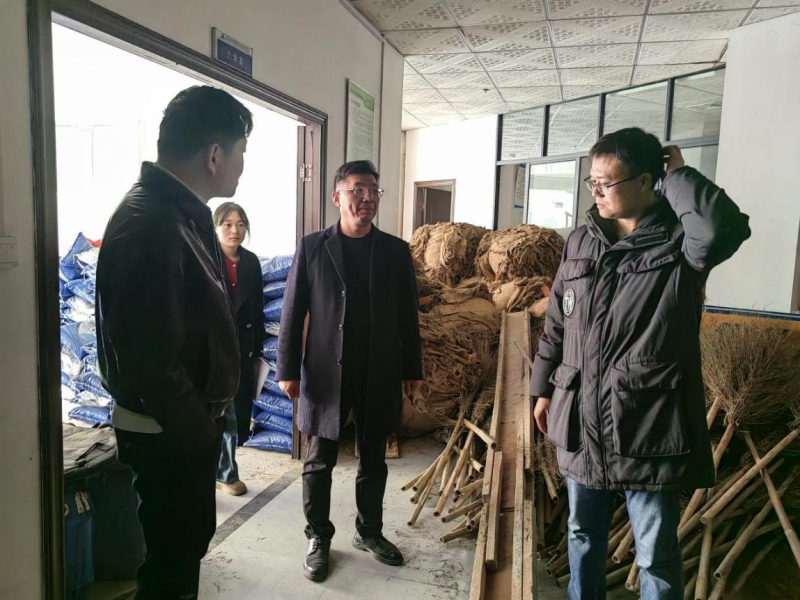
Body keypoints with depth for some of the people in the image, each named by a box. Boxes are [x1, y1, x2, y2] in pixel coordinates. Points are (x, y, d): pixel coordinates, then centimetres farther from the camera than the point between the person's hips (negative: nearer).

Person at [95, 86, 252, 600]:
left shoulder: (182, 213, 7)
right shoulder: (149, 226, -26)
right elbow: (154, 362, -28)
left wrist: (206, 423, 15)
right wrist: (201, 434, -14)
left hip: (185, 426, 9)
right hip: (169, 435, -9)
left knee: (188, 542, 24)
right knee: (173, 557, 10)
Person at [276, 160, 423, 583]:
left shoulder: (396, 250, 3)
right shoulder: (312, 247, -3)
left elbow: (407, 315, 6)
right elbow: (292, 312, -2)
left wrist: (412, 369, 6)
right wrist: (288, 370, -4)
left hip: (380, 375, 2)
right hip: (327, 374, -2)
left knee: (373, 460, 16)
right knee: (319, 464, 10)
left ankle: (369, 532, 36)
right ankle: (318, 539, 30)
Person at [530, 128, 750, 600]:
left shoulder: (679, 242, -10)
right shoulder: (581, 242, 5)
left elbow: (726, 227, -35)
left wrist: (676, 175, -18)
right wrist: (544, 388, 14)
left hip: (649, 427, -5)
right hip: (582, 422, 5)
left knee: (657, 557, 12)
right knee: (583, 535, 23)